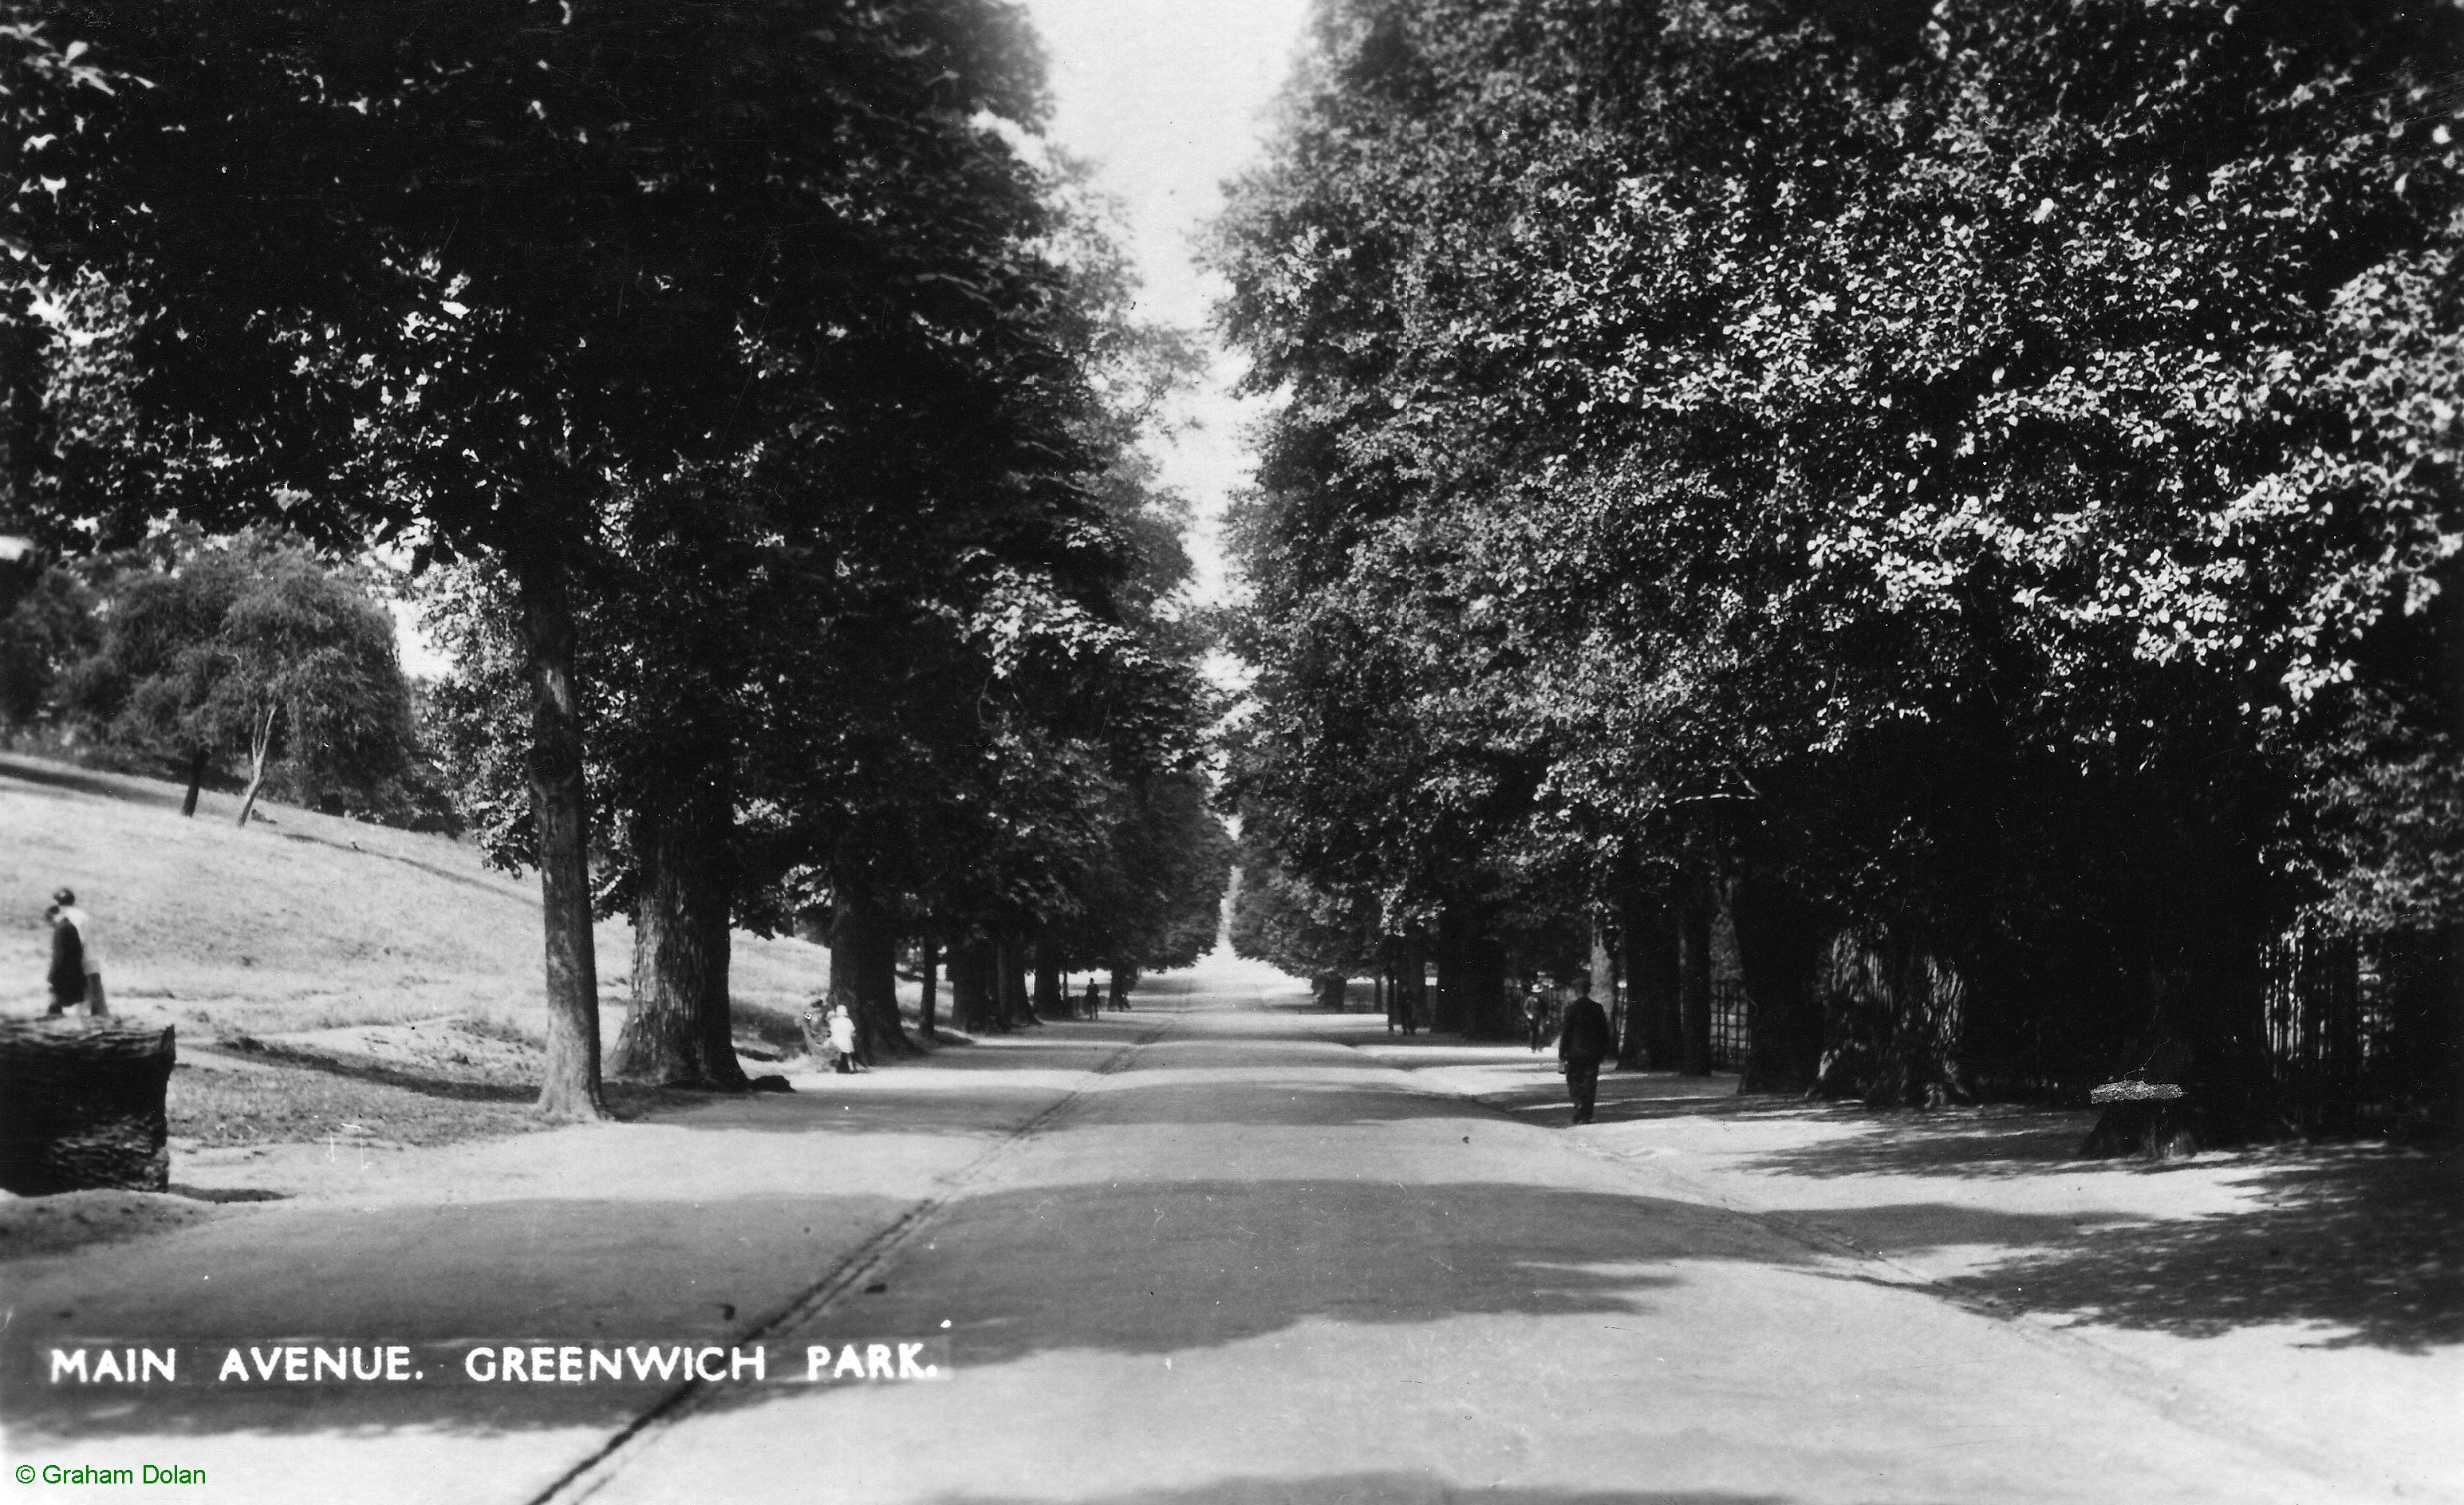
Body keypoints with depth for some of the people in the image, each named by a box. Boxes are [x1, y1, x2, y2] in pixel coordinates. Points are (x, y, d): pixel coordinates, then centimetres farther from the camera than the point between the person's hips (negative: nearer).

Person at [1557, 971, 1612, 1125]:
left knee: (1575, 1084, 5)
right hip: (1593, 1053, 3)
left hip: (1575, 1054, -3)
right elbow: (1605, 1033, 6)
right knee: (1589, 1086, 8)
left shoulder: (1571, 1009, -10)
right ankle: (1586, 1115, 6)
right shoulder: (1598, 1009, 1)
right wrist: (1603, 1052, 14)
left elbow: (1565, 1032, -8)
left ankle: (1580, 1111, -12)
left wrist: (1562, 1053, -1)